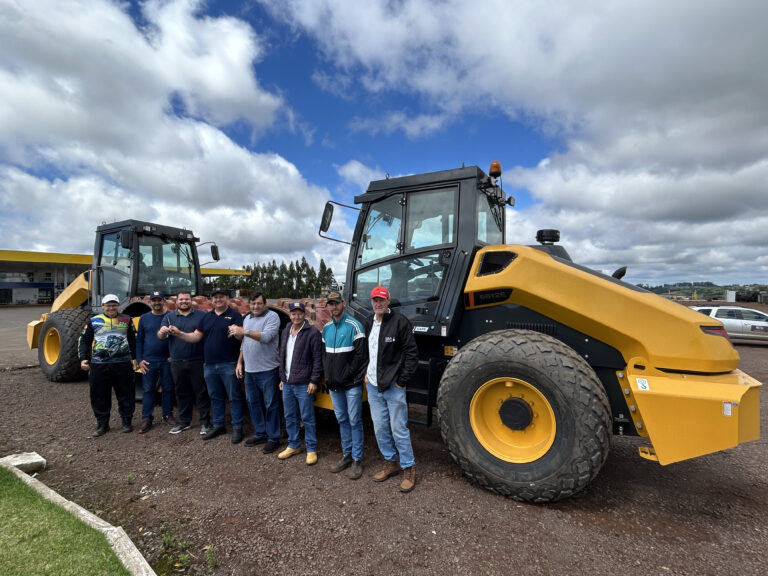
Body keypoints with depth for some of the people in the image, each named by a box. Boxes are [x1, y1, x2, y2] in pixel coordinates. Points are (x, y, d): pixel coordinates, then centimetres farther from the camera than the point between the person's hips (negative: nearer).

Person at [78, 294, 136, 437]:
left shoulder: (126, 320, 7)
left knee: (125, 394, 7)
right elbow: (84, 341, 8)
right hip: (99, 364, 0)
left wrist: (134, 357, 11)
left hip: (123, 363, 0)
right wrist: (83, 358, -3)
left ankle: (127, 421, 20)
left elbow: (133, 340, 14)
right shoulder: (93, 321, 5)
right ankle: (102, 424, 21)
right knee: (100, 395, 6)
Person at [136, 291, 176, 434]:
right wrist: (139, 360, 0)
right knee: (148, 389, 5)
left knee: (168, 388, 7)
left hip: (167, 360, -1)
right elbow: (139, 340, 8)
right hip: (148, 362, 1)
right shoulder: (144, 318, 6)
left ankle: (168, 415, 20)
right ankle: (146, 418, 14)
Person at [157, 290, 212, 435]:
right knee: (181, 393, 14)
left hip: (197, 362, -3)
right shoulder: (169, 317, 8)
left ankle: (205, 422, 12)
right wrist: (162, 332, -29)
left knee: (201, 392, 2)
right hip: (177, 362, 3)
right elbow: (161, 336, -3)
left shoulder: (201, 316, 0)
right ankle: (184, 421, 28)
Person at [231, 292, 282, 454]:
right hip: (249, 369, 8)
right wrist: (239, 363, 17)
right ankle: (260, 434, 31)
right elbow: (244, 343, 20)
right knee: (253, 402, 16)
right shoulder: (247, 318, 14)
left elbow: (266, 337, -24)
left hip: (267, 370, -7)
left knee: (271, 405, 0)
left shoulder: (272, 316, -9)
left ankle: (273, 438, 13)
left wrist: (244, 332, -30)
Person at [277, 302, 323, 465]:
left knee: (307, 418, 3)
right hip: (287, 383, 7)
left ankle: (311, 449, 17)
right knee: (290, 416, 17)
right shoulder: (285, 332, 12)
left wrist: (314, 381, -15)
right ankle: (293, 445, 33)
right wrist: (282, 378, 16)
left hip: (304, 384, -7)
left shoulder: (312, 332, -11)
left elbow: (318, 359, -12)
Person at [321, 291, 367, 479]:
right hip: (334, 385, 6)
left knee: (354, 421, 2)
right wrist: (328, 376, 3)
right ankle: (346, 455, 30)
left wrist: (345, 376, -13)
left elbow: (360, 355, -14)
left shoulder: (354, 326, -11)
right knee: (342, 420, 16)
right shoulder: (326, 328, 9)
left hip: (351, 384, -6)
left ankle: (357, 460, 15)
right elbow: (324, 354, 15)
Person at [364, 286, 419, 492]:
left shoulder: (400, 321, -13)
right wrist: (367, 373, 12)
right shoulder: (368, 323, 7)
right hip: (373, 385, 6)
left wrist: (402, 381, -13)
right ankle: (390, 463, 33)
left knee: (398, 429, 2)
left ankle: (409, 469, 19)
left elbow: (412, 353, -13)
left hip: (393, 386, -6)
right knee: (380, 427, 15)